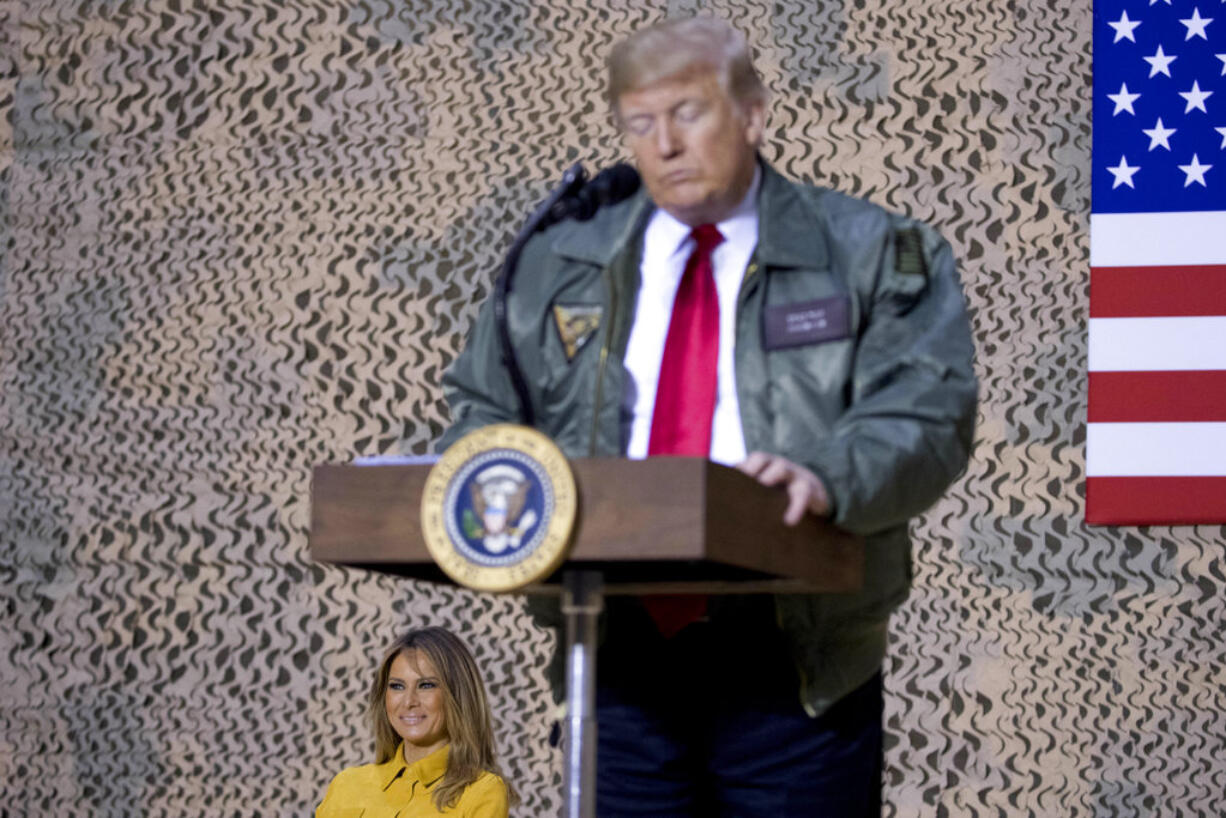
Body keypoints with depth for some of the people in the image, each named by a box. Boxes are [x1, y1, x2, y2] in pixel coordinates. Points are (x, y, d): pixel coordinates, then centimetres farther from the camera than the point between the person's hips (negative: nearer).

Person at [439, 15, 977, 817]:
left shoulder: (868, 258, 5)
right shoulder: (561, 264, 16)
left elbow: (927, 416, -7)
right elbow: (488, 411, 18)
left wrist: (828, 478, -26)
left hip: (795, 663, -3)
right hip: (619, 656, 3)